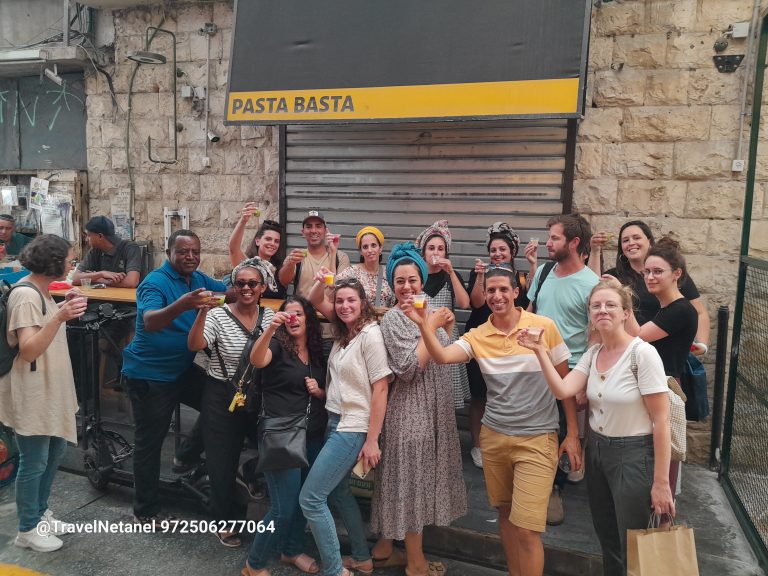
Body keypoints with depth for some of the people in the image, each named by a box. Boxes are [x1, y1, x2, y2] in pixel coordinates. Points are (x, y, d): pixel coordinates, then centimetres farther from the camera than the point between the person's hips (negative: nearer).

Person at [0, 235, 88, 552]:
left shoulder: (40, 290, 8)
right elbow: (28, 350, -30)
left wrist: (63, 308, 5)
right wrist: (60, 317, -41)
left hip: (50, 389, 10)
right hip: (32, 394, -10)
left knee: (55, 451, 20)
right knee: (34, 462, 4)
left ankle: (40, 512, 37)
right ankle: (27, 529, 22)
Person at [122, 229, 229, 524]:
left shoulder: (197, 278, 3)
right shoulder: (155, 282, -19)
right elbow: (149, 322, -35)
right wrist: (182, 305, -54)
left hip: (185, 369, 7)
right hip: (150, 375, -7)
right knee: (150, 442, 3)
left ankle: (187, 455, 25)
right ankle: (145, 511, 20)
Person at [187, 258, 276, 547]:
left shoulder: (269, 316, -1)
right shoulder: (219, 315, -14)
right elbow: (195, 345, -27)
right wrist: (203, 312, -39)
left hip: (255, 396, 3)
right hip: (220, 396, -3)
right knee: (221, 459, 8)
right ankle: (225, 520, 30)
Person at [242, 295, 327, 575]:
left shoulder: (318, 351, 9)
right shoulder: (278, 345, -8)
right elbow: (257, 360, -31)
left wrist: (319, 391, -3)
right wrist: (270, 328, -45)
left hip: (313, 436, 6)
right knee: (284, 507, -5)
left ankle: (291, 550, 40)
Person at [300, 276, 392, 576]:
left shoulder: (370, 334, -16)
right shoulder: (343, 331, 6)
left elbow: (381, 388, -18)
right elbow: (315, 303, 18)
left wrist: (372, 440, -19)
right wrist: (320, 282, -5)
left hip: (352, 428, -9)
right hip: (335, 422, 9)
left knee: (310, 497, -5)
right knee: (338, 491, 20)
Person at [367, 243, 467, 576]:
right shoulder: (394, 318, -14)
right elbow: (409, 367, -23)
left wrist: (447, 329, 0)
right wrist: (431, 327, -19)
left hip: (433, 407, 8)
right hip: (411, 409, -8)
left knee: (412, 478, 16)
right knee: (413, 478, 3)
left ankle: (385, 547, 32)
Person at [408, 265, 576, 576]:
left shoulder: (545, 327, -8)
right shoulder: (477, 336, -1)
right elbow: (442, 357, -18)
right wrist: (424, 325, -34)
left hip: (537, 438, -3)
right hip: (494, 436, 4)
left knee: (526, 528, -6)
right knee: (505, 513, 19)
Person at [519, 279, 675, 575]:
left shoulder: (643, 353, -17)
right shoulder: (592, 354, 3)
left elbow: (662, 421, -17)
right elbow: (563, 390, -10)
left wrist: (661, 483, -16)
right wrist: (540, 352, -16)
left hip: (633, 456, -6)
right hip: (596, 451, 6)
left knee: (633, 549, 9)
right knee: (607, 541, 20)